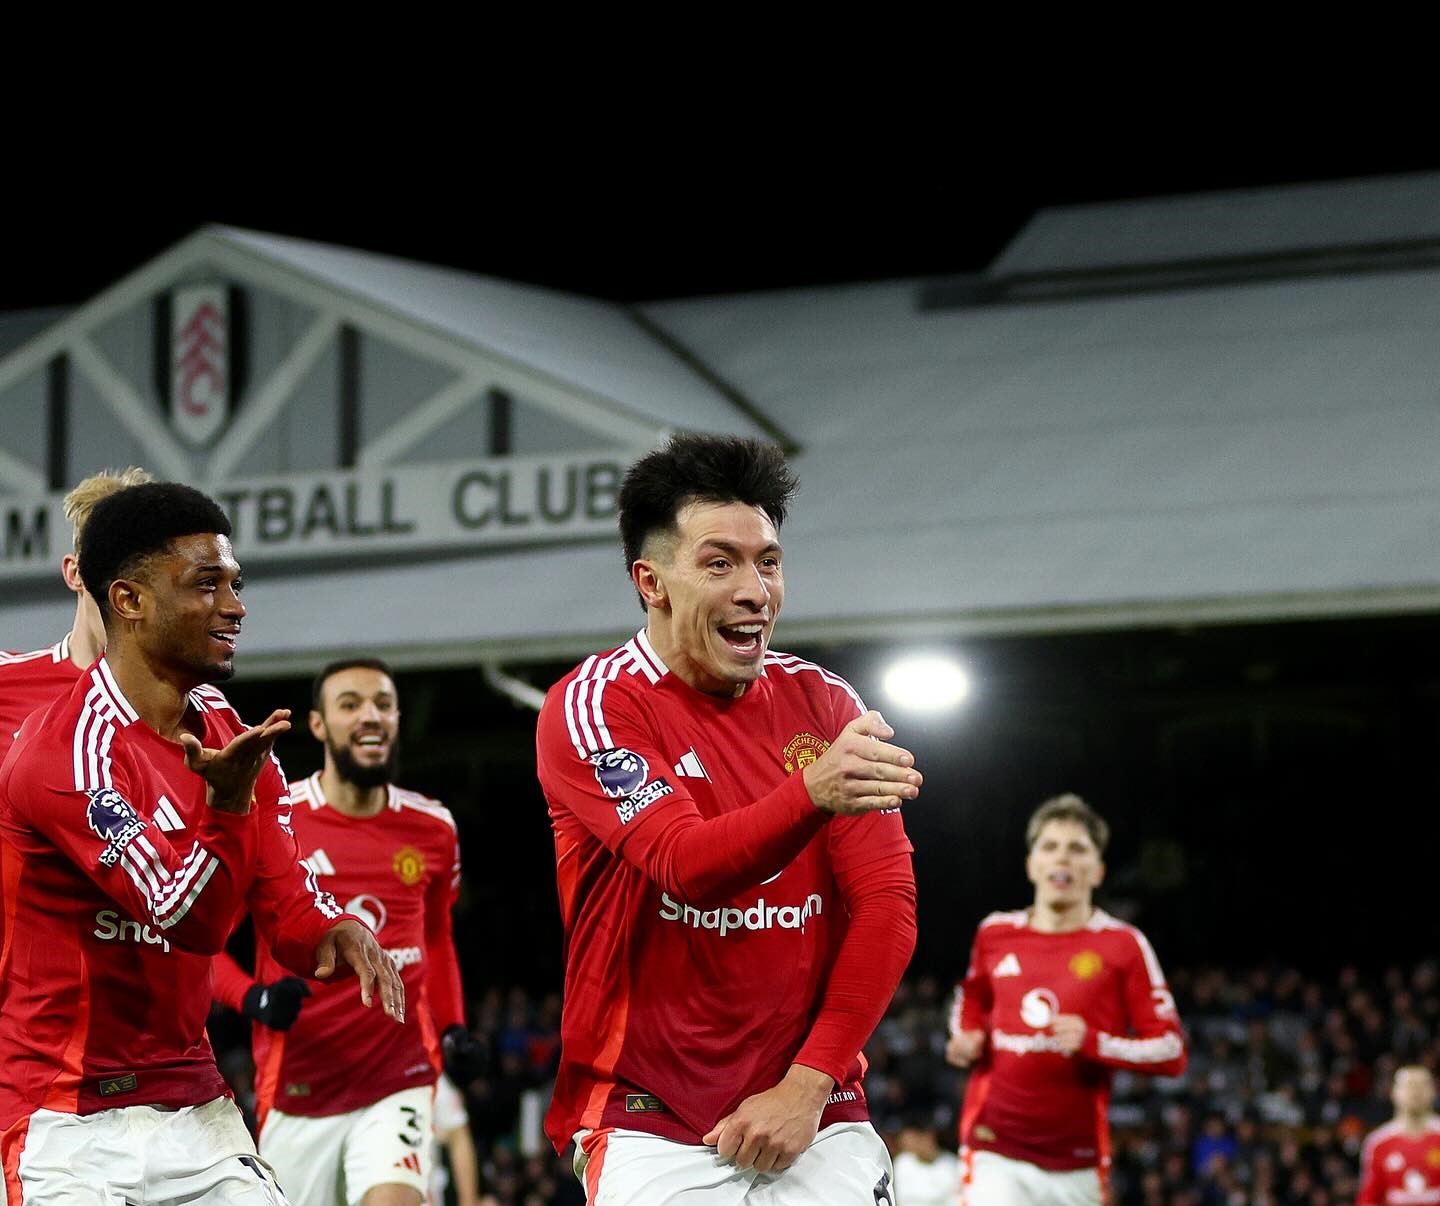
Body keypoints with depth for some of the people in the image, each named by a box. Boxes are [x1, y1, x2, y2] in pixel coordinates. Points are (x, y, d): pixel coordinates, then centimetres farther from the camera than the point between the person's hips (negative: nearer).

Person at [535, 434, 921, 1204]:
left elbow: (886, 903, 0)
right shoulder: (594, 704, -5)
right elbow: (685, 866, -21)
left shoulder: (824, 705, 7)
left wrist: (809, 1082, -11)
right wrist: (812, 793, -39)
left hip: (813, 1117, 3)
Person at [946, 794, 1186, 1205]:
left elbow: (1171, 1052, -5)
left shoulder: (1123, 944, -2)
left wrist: (1094, 1042, -20)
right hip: (995, 1151, 1)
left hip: (1078, 1160, -1)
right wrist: (966, 1041, 8)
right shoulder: (995, 934, 8)